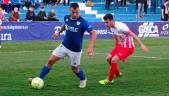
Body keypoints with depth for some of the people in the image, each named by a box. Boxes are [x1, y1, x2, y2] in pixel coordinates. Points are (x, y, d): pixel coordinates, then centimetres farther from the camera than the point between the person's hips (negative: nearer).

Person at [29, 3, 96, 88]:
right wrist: (59, 32, 22)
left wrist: (90, 47, -38)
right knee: (50, 61, -2)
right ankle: (39, 79, 6)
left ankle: (83, 79, 42)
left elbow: (93, 33, -28)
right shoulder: (66, 18, -7)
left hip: (75, 50, -4)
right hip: (64, 46, 4)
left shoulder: (82, 22, -24)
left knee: (74, 68, 12)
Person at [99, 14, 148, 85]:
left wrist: (141, 45, -28)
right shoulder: (112, 28, 0)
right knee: (108, 58, 9)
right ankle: (117, 73, 32)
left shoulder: (120, 26, -26)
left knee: (114, 60, -20)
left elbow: (132, 35, -25)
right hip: (120, 46, 9)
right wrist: (116, 49, 24)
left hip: (128, 47, -9)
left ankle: (109, 80, -5)